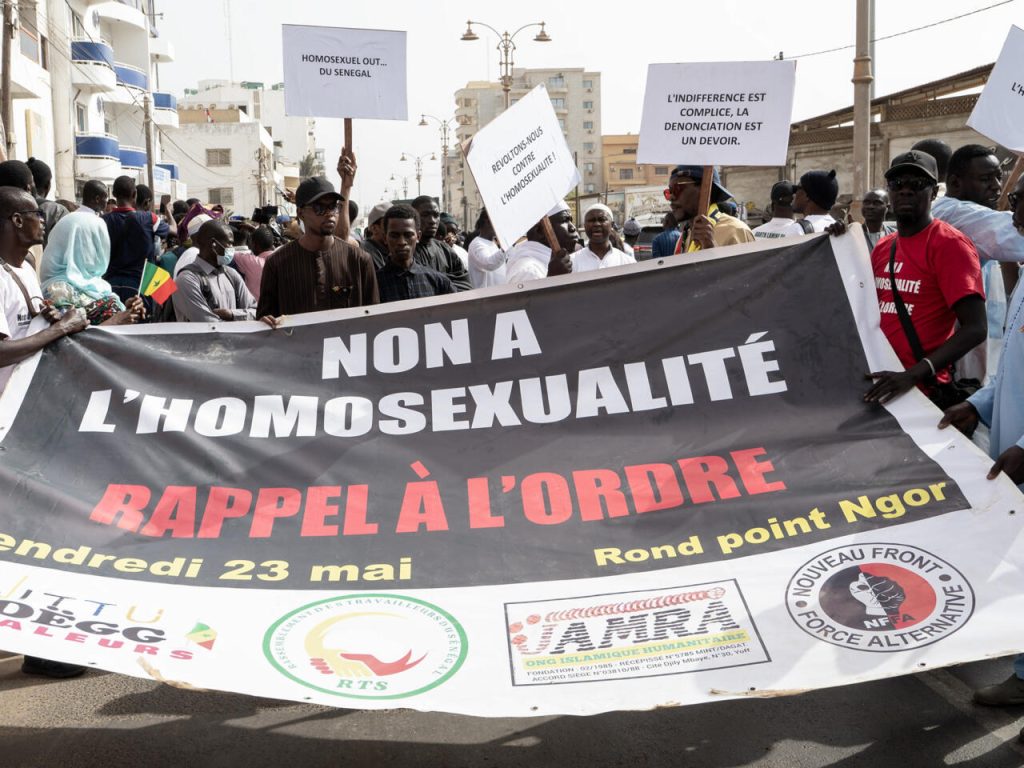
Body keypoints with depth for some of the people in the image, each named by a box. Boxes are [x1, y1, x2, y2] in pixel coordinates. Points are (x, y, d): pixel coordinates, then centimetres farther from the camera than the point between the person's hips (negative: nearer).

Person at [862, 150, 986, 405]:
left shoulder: (950, 244, -11)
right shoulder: (882, 247, 11)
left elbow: (974, 328, -18)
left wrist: (913, 375, -29)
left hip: (921, 390, -7)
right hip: (877, 385, 7)